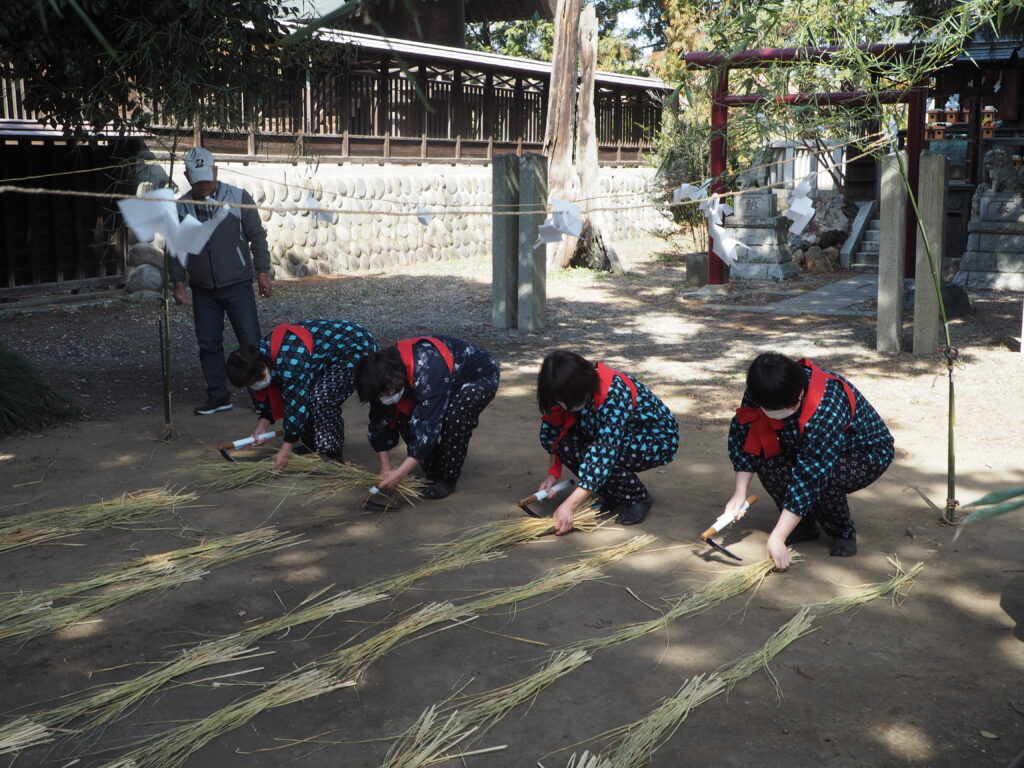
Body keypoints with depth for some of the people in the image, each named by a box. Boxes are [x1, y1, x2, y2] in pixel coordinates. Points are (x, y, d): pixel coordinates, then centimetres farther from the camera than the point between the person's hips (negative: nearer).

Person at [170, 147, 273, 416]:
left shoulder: (238, 198, -3)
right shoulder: (181, 207, 2)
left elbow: (257, 236, 0)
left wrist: (262, 272, -4)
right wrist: (178, 282, 4)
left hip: (238, 285, -3)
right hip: (203, 290, 3)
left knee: (251, 341, -3)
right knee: (208, 344, 6)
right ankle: (218, 396, 17)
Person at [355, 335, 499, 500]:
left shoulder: (426, 370, -42)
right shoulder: (385, 374, -18)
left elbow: (429, 424, -42)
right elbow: (380, 422, -8)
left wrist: (400, 473, -40)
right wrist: (385, 469, -12)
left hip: (480, 376, -7)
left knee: (455, 415, -36)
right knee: (405, 419, -15)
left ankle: (447, 480, -16)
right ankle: (433, 475, 3)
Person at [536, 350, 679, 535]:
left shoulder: (614, 394, -36)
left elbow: (605, 452, -41)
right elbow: (553, 432, 1)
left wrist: (570, 506, -42)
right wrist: (553, 474, -9)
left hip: (658, 439, -7)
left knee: (602, 456, -34)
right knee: (566, 442, -19)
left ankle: (639, 498, -7)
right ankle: (611, 496, 1)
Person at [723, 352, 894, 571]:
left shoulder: (826, 408, -40)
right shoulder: (765, 394, -22)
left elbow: (810, 476, -42)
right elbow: (742, 433, -8)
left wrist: (777, 538, -42)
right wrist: (740, 492, -14)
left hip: (868, 454, -6)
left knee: (820, 478, -36)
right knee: (767, 459, -23)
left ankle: (844, 533, -5)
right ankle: (805, 525, 0)